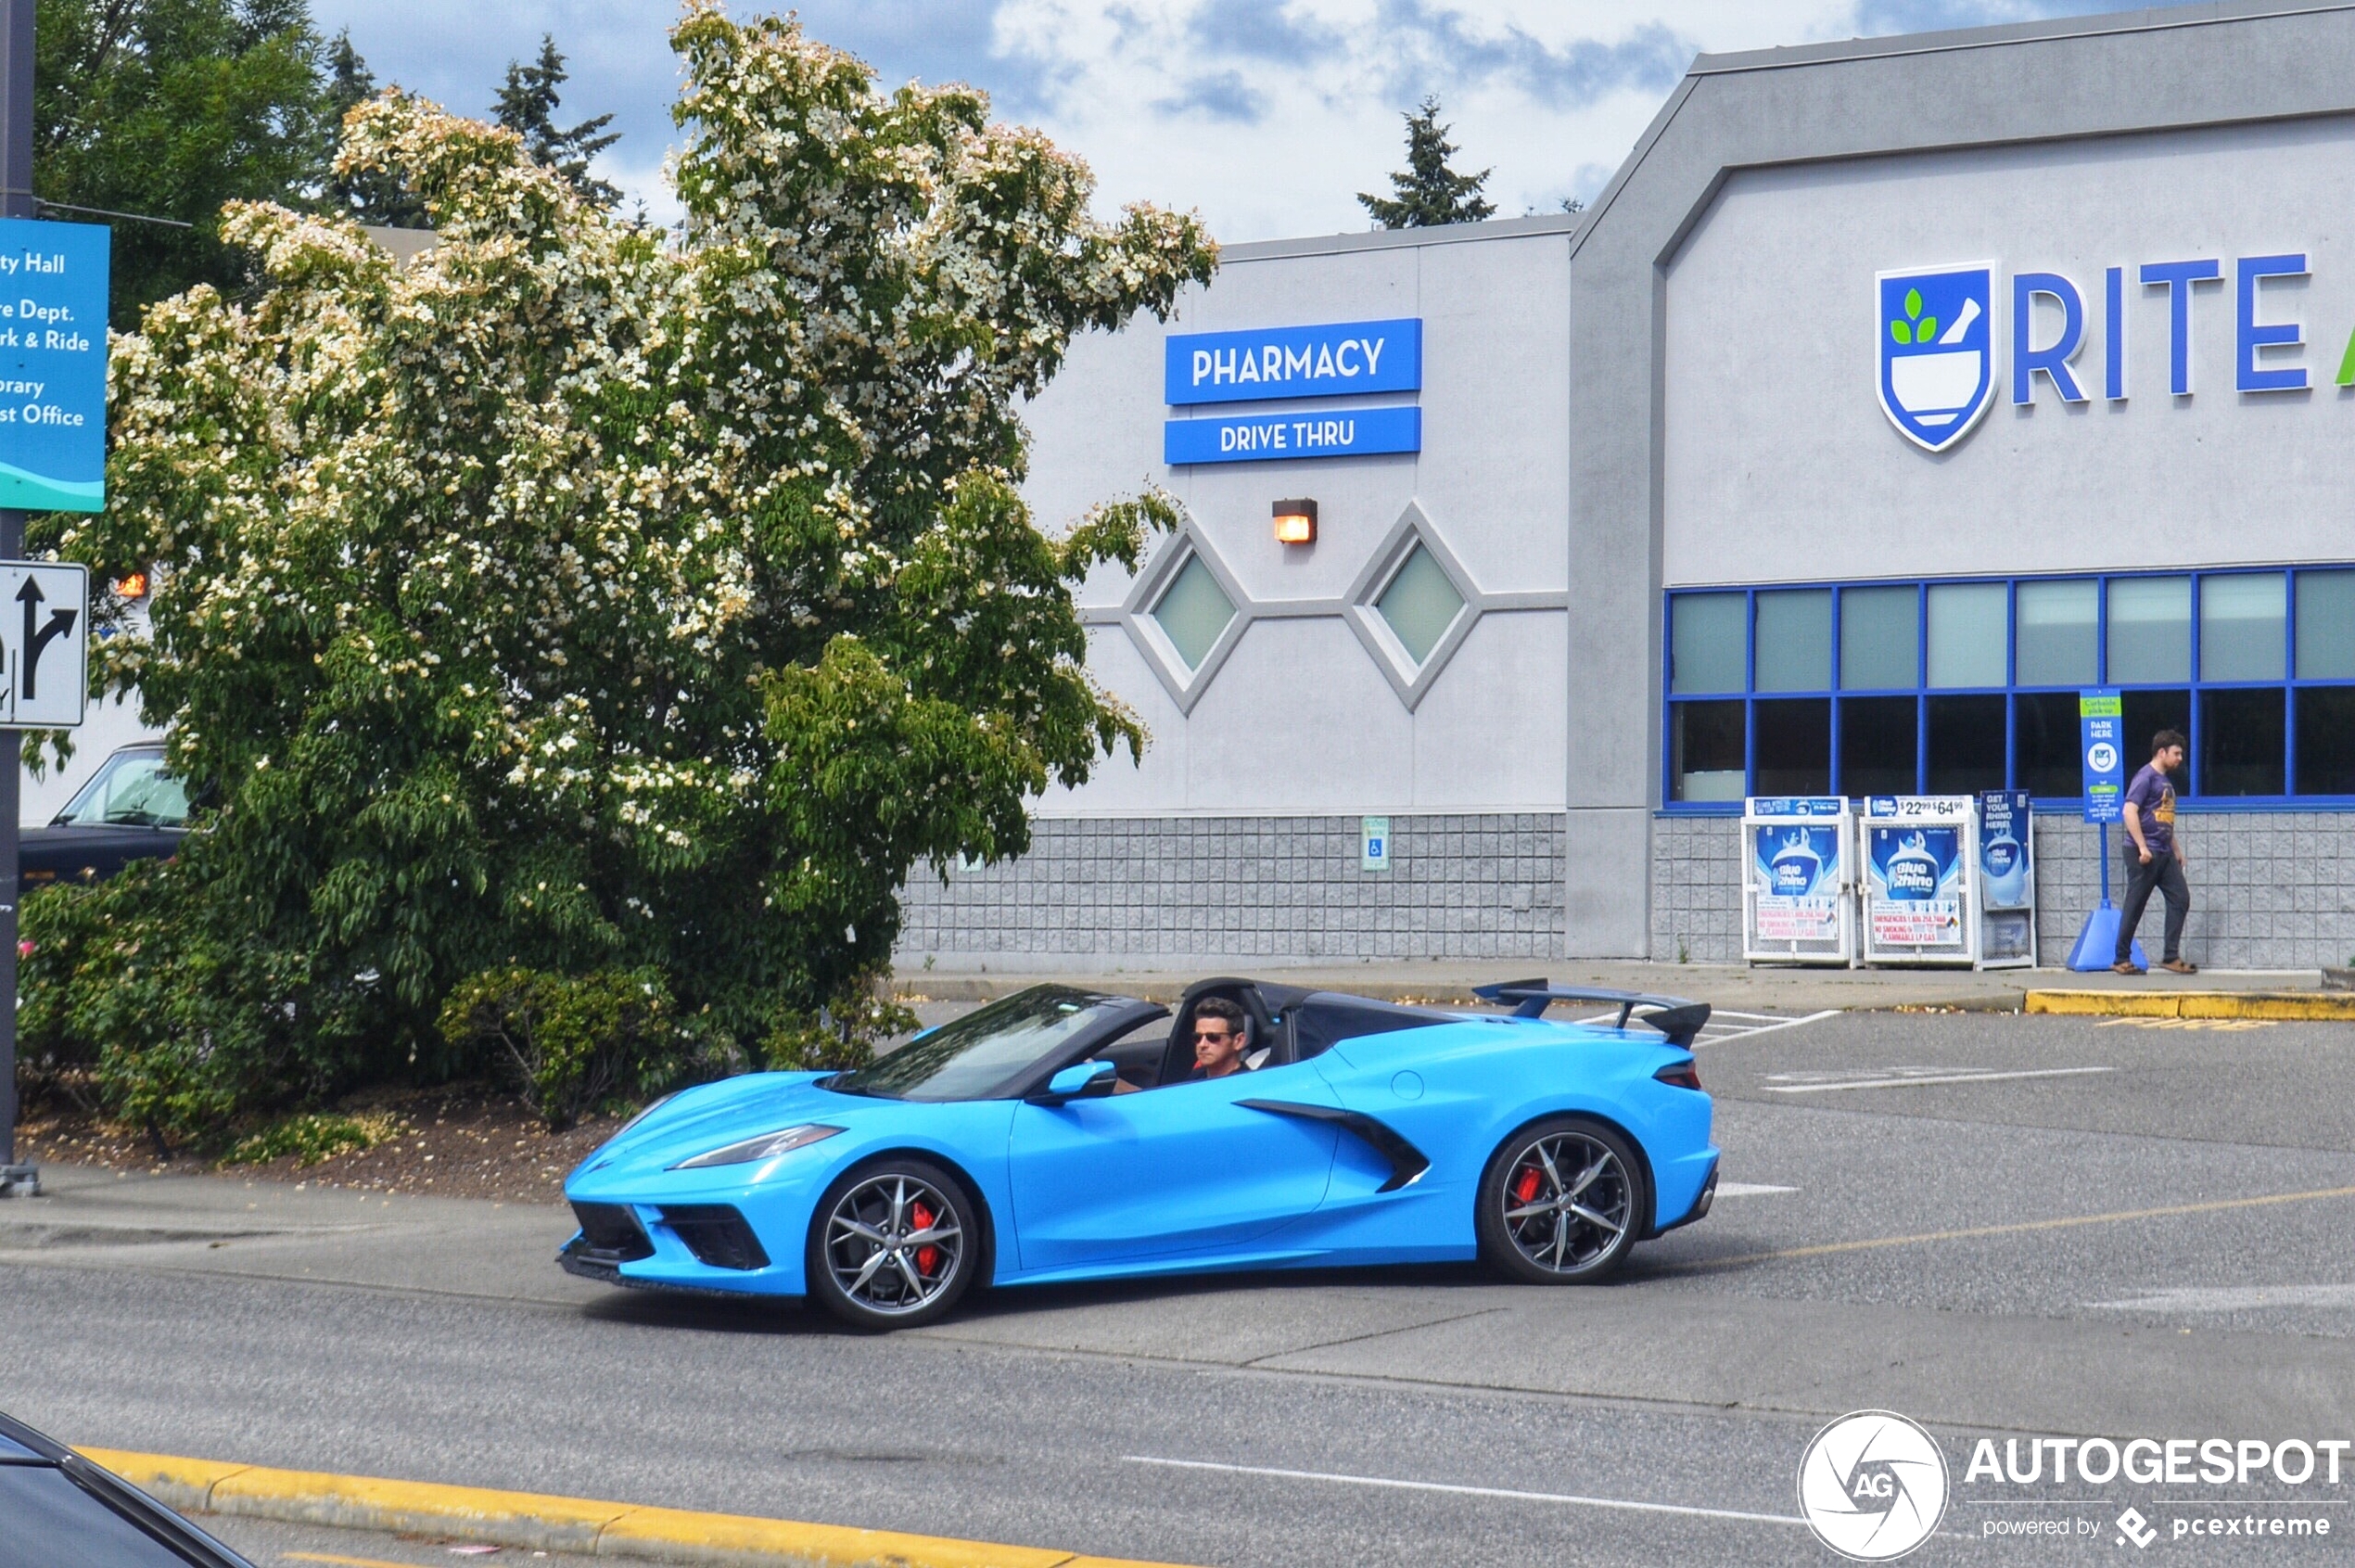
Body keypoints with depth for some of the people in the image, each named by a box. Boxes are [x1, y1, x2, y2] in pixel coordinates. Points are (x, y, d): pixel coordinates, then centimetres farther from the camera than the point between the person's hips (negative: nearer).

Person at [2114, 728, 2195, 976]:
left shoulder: (2165, 781, 18)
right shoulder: (2145, 777, -10)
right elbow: (2130, 811, -19)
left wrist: (2176, 849, 24)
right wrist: (2142, 847, -22)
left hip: (2164, 853, 9)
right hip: (2143, 854, -9)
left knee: (2180, 899, 2)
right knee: (2135, 906, -3)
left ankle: (2171, 957, 4)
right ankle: (2122, 960, 5)